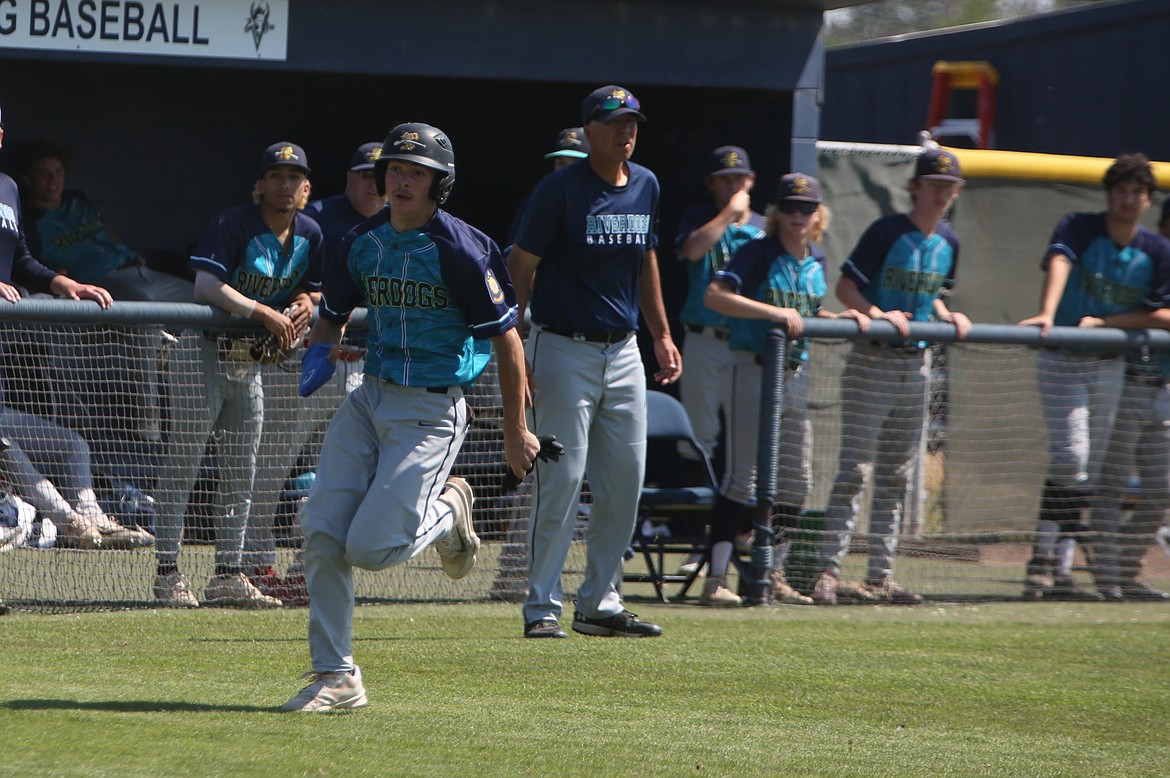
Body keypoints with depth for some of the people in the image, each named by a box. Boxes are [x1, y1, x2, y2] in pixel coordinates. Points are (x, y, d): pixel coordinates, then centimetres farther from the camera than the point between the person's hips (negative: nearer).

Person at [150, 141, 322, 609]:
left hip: (251, 361, 7)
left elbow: (306, 289, 19)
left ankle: (228, 575, 18)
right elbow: (206, 286, -26)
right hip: (205, 354, -7)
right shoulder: (235, 225, -16)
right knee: (184, 462, -7)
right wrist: (264, 312, -30)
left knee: (241, 474, 11)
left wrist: (303, 304, -5)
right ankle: (167, 573, -4)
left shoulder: (309, 235, 5)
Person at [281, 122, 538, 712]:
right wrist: (321, 354, -5)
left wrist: (516, 433, -6)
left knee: (369, 548, -13)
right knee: (322, 534, -6)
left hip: (431, 413, -6)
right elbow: (331, 315, 19)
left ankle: (448, 513, 19)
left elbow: (507, 338, -9)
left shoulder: (461, 252, -14)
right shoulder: (361, 243, 5)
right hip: (369, 399, 6)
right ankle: (336, 677, 3)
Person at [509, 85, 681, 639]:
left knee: (626, 480, 6)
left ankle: (599, 603, 16)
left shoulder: (645, 187, 9)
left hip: (624, 351, 6)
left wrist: (662, 336, 19)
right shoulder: (561, 189, -10)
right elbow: (521, 267, -9)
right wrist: (514, 352, -16)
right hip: (565, 349, -6)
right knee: (562, 479, -9)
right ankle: (541, 608, -3)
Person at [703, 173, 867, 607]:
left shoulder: (816, 263, 12)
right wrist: (775, 312, -29)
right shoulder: (758, 253, -10)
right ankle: (716, 578, -10)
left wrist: (842, 319, 6)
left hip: (796, 375, 7)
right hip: (752, 371, -7)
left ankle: (774, 574, 22)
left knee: (796, 481, 11)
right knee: (742, 478, -10)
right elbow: (714, 295, -24)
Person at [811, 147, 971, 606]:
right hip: (872, 363, -7)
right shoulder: (888, 232, -11)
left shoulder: (948, 242, 10)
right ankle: (829, 569, -12)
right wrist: (877, 314, -26)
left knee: (895, 476, 10)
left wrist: (947, 316, 3)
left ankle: (880, 576, 15)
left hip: (915, 366, 7)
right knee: (855, 468, -12)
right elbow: (845, 286, -11)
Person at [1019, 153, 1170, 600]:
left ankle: (1060, 571, 9)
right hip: (1062, 361, -5)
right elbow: (1059, 264, -30)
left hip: (1110, 367, 5)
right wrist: (1047, 315, -49)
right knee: (1070, 456, -19)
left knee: (1089, 473, 5)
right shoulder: (1078, 228, -11)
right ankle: (1042, 558, -14)